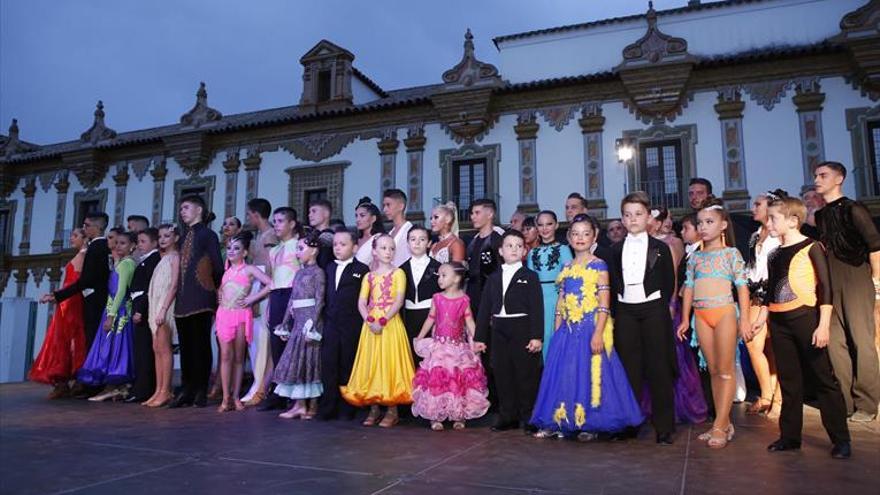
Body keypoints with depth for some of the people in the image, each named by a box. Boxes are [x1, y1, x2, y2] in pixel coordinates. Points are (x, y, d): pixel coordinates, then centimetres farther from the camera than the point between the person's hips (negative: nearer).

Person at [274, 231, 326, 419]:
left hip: (310, 321, -7)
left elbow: (319, 301, -12)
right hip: (298, 322, 7)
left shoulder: (317, 272, -6)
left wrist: (311, 325, -18)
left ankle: (311, 405, 4)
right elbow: (292, 300, 17)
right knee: (296, 361, 5)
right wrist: (285, 325, 16)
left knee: (309, 361, -3)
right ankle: (300, 404, 9)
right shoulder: (299, 273, 16)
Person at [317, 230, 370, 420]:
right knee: (328, 365, 3)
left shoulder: (362, 270, -2)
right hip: (330, 325, 4)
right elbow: (326, 296, 14)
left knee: (348, 366, 4)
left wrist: (363, 321, -9)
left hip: (352, 326, -4)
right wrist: (325, 318, 7)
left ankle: (347, 408, 14)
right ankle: (328, 407, 10)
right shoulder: (329, 269, 14)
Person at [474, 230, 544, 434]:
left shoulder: (530, 277, 0)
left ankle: (529, 417, 14)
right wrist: (480, 337, 8)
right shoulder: (493, 278, 12)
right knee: (502, 375, 8)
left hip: (522, 330, -4)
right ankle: (507, 416, 21)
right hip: (499, 331, 4)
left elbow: (537, 308, -6)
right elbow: (484, 308, 11)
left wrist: (536, 336, -13)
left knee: (526, 374, 1)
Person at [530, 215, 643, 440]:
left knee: (589, 374, 0)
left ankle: (590, 424, 14)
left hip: (590, 328, -5)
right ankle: (559, 422, 18)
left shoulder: (599, 265, -4)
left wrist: (598, 334, -18)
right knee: (564, 374, 7)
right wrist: (557, 332, 9)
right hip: (568, 330, 5)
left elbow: (604, 304, -10)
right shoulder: (566, 267, 11)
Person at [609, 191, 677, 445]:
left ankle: (664, 427, 8)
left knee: (659, 369, 0)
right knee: (629, 368, 5)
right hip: (625, 312, 2)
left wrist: (661, 308, -3)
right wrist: (614, 312, 2)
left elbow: (669, 283, 4)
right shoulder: (616, 249, 10)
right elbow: (612, 285, 10)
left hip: (653, 310, -2)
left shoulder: (660, 248, 4)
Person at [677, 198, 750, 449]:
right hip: (701, 315, 5)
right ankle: (724, 423, 15)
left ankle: (719, 426, -1)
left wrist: (744, 318, -11)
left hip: (724, 311, -5)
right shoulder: (695, 257, 13)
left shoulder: (731, 253, 1)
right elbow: (689, 287, 13)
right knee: (713, 370, 8)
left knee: (726, 370, -2)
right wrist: (685, 319, 10)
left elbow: (742, 285, -3)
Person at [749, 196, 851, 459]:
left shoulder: (811, 247, -5)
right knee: (788, 380, 11)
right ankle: (790, 436, 18)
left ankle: (841, 440, 8)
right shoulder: (774, 255, 13)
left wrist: (824, 325, -16)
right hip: (779, 323, 6)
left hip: (805, 318, -6)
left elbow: (825, 287, -10)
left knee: (823, 378, -1)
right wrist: (761, 319, 15)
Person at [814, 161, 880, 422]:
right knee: (834, 343, 5)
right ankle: (845, 401, 13)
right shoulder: (820, 215, 14)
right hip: (829, 285, 6)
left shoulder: (853, 209, -5)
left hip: (856, 281, -6)